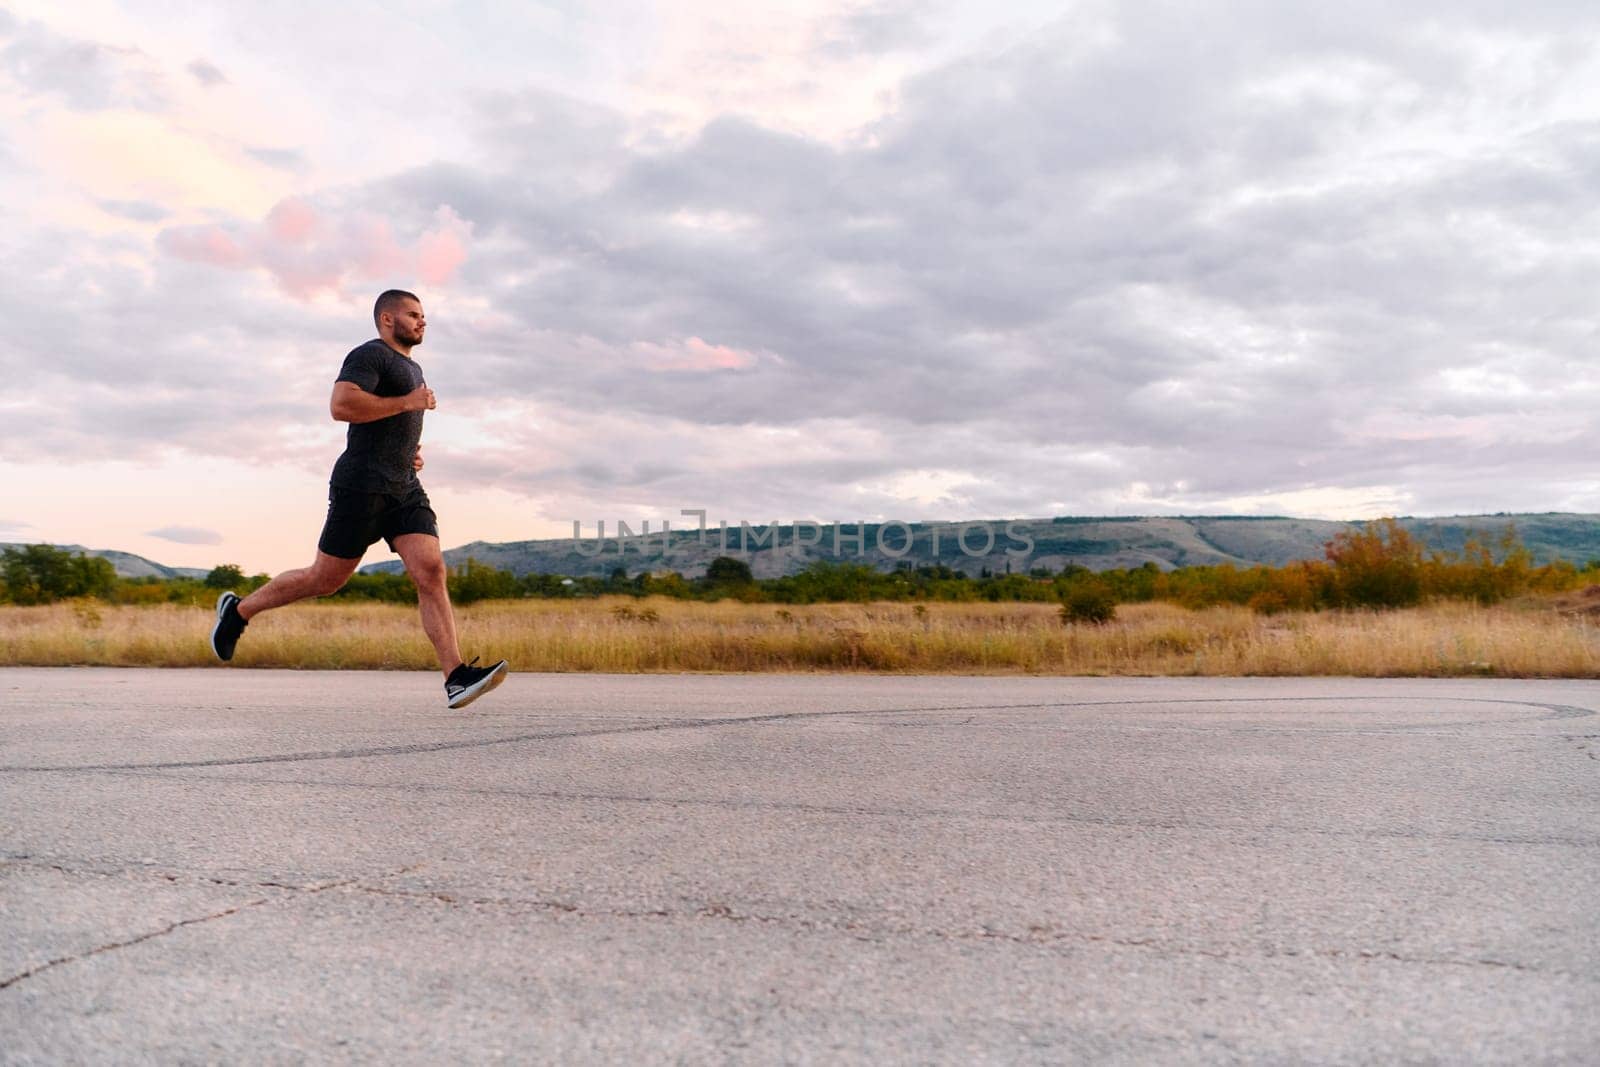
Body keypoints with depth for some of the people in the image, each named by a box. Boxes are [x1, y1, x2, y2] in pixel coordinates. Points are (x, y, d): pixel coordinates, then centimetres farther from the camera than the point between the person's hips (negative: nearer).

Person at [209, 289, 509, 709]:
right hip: (362, 485, -7)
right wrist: (405, 403, -16)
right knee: (325, 579, 2)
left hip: (405, 489, 7)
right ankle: (239, 610, 26)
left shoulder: (412, 368, 25)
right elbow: (341, 405, -21)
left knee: (431, 571, -11)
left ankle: (456, 677, -20)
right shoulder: (370, 355, -4)